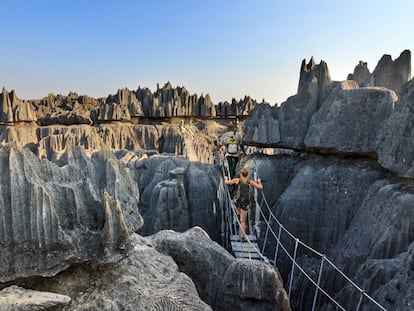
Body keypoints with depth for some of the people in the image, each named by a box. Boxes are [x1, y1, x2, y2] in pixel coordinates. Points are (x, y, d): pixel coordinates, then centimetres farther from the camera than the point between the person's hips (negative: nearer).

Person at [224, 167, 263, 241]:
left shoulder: (237, 180, -2)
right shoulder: (250, 182, 2)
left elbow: (227, 182, 3)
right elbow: (260, 187, 5)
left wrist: (226, 178, 25)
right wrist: (259, 181, 26)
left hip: (238, 201, -1)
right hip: (246, 202, 1)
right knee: (243, 221, 8)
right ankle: (243, 237, 8)